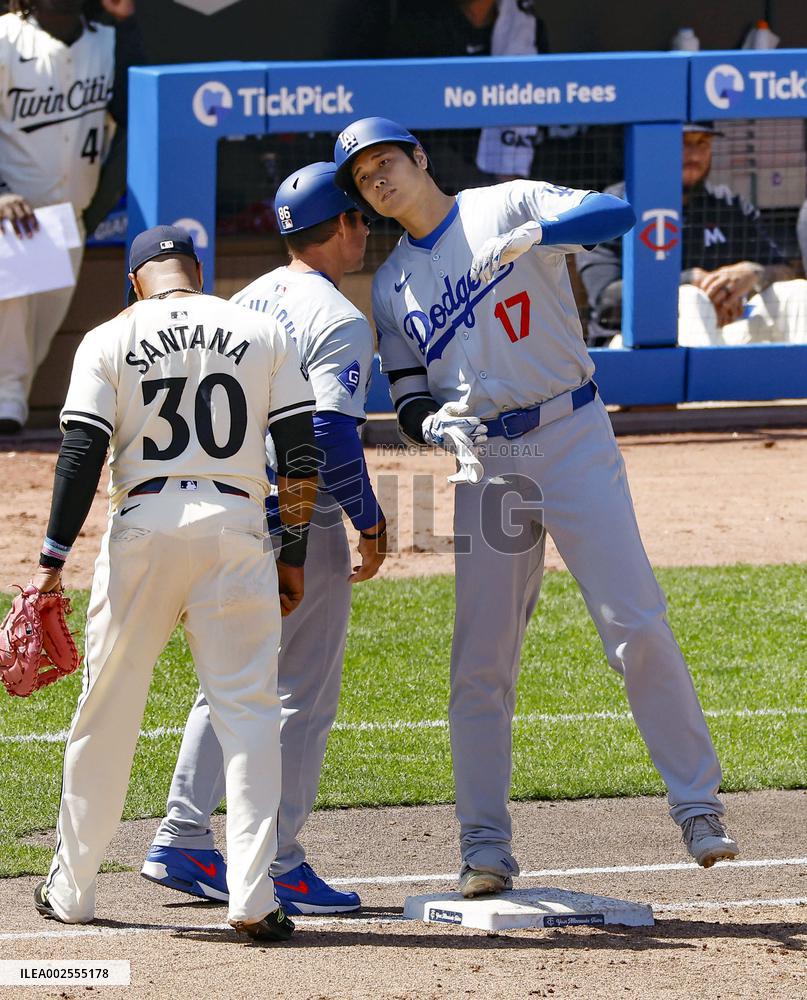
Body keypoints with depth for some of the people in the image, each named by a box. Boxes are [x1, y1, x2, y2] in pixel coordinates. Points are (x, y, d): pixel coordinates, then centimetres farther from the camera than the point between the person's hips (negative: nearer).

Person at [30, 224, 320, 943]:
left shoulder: (110, 341, 4)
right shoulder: (264, 333, 8)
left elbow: (82, 456, -3)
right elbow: (301, 452, 4)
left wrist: (53, 561, -2)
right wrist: (294, 553, 9)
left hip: (143, 527, 0)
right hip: (236, 525, 0)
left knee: (107, 712, 11)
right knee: (248, 710, 0)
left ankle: (71, 889, 19)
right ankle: (252, 898, -12)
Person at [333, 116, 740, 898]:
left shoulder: (508, 207, -1)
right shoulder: (391, 284, 12)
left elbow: (616, 213, -17)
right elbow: (406, 394, 12)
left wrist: (530, 237, -33)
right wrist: (432, 421, -12)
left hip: (571, 440, -4)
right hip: (485, 463, 4)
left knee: (638, 628, -10)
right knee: (478, 663, 1)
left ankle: (697, 807, -2)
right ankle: (485, 846, 6)